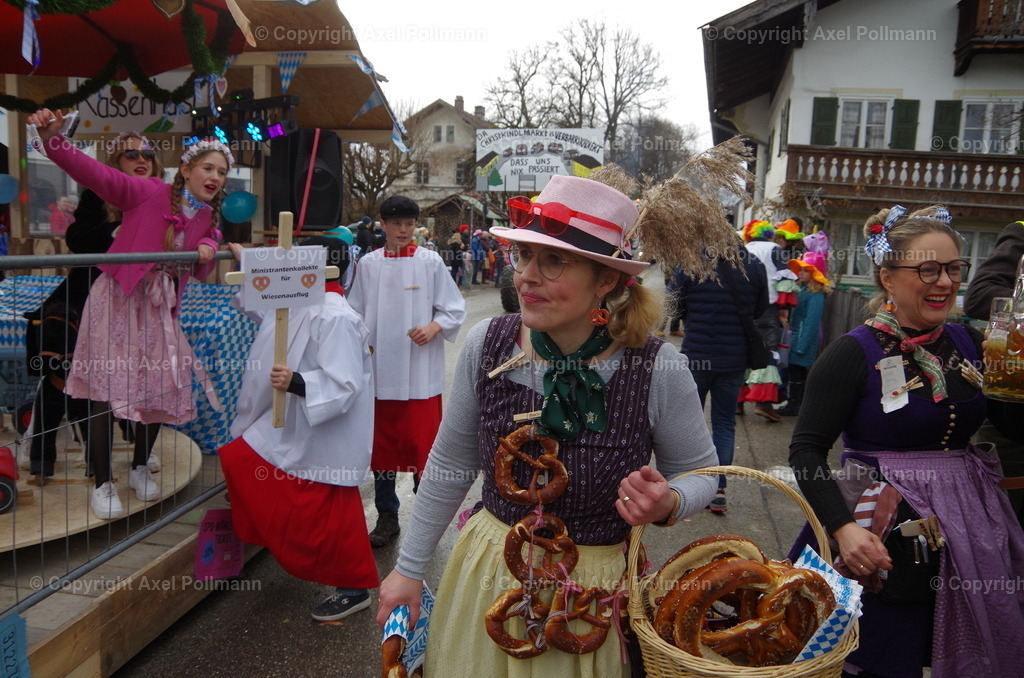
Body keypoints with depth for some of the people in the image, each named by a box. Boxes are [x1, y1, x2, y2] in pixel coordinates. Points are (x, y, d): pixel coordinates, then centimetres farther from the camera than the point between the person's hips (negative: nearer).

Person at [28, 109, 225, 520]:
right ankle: (103, 484, 8)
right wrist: (51, 139, -39)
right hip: (118, 300, -5)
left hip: (160, 307, 6)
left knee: (161, 388, 8)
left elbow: (200, 274, 9)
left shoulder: (208, 220, 5)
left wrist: (208, 253, -13)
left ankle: (140, 467, 30)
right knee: (105, 388, -5)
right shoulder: (149, 193, -13)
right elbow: (94, 173, -23)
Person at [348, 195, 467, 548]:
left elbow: (455, 309, 0)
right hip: (379, 369, 3)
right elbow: (356, 314, 10)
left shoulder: (430, 262, -2)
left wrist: (434, 327, -17)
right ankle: (386, 516, 25)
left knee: (422, 443, 1)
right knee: (382, 444, 11)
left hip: (421, 371, -2)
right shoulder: (368, 264, 5)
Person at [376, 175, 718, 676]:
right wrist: (409, 568, 5)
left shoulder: (658, 370, -20)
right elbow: (450, 465, -1)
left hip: (599, 583, -2)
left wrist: (667, 504, -26)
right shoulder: (486, 345, -14)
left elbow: (700, 473, -3)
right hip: (488, 567, 3)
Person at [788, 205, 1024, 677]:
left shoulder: (968, 343, 4)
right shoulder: (854, 353, -13)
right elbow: (806, 450, -15)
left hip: (969, 531, 6)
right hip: (889, 540, -5)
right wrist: (843, 528, -25)